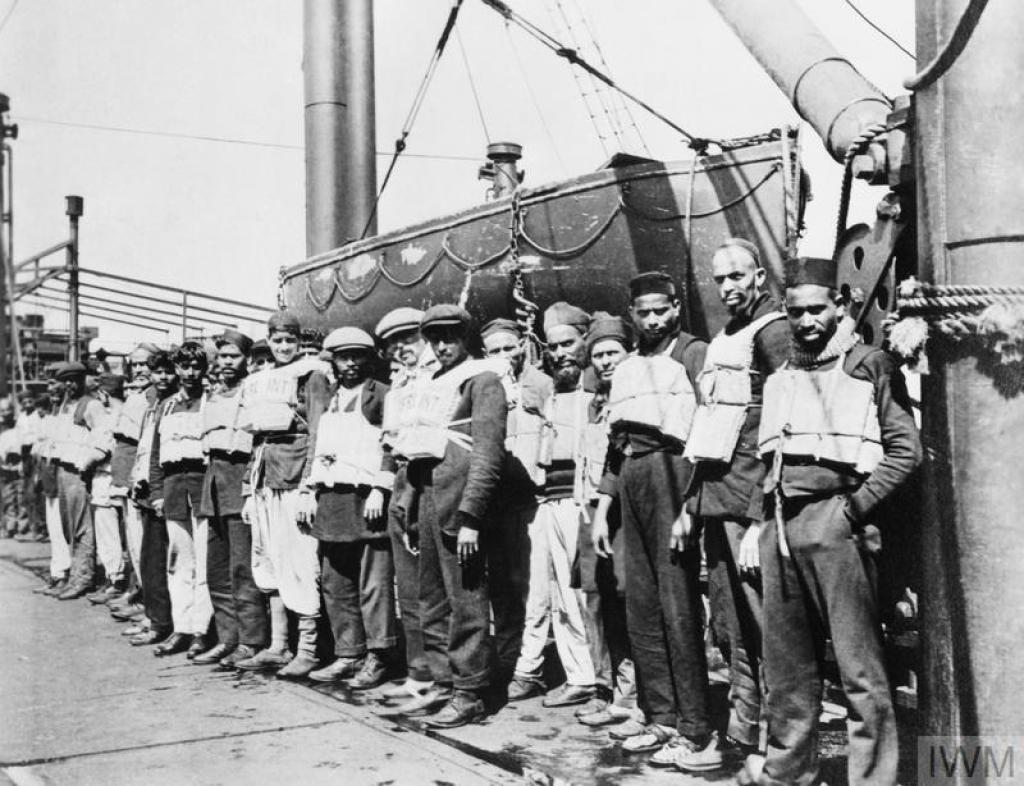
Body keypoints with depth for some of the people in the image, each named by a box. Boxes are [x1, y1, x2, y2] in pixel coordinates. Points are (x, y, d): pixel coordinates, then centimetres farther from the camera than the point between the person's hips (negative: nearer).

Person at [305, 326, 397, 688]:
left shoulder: (383, 395, 2)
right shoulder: (327, 401, 21)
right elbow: (315, 448, 20)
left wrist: (379, 491, -13)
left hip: (366, 499, -6)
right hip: (330, 502, 7)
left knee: (374, 583, -5)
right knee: (335, 583, 8)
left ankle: (378, 658, 1)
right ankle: (348, 655, 16)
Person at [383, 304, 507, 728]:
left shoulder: (482, 379, -2)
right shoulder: (426, 386, 21)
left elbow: (488, 453, -11)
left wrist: (469, 517, -18)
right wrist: (410, 503, 14)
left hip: (458, 495, -8)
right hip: (426, 494, 8)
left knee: (465, 599, -4)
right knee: (431, 599, 11)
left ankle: (470, 694, 2)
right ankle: (444, 682, 20)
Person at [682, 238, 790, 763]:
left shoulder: (773, 332, -6)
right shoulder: (722, 339, 20)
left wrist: (763, 519, -19)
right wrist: (691, 503, 18)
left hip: (749, 503, -8)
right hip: (714, 499, 8)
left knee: (761, 624, -5)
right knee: (733, 625, 12)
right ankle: (742, 732, 20)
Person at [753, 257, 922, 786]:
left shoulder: (867, 364, 3)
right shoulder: (780, 374, 19)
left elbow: (905, 448, -3)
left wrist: (857, 507, -11)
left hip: (835, 520, -6)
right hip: (780, 525, 6)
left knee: (860, 667, -5)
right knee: (786, 668, 12)